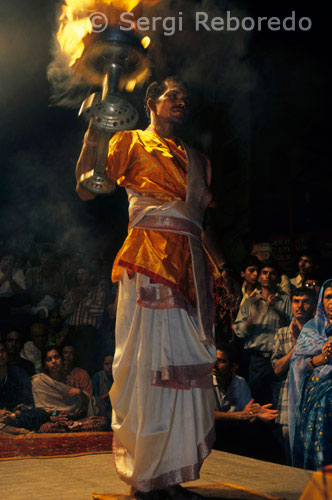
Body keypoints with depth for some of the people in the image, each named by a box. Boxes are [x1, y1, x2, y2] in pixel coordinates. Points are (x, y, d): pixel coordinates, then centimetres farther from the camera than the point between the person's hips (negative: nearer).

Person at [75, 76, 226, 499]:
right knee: (151, 359, -8)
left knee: (187, 361, 1)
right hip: (150, 258, -5)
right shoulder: (131, 141, 11)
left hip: (190, 264, 5)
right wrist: (92, 136, -12)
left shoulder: (194, 159, 25)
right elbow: (87, 190, 0)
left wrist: (223, 266, 14)